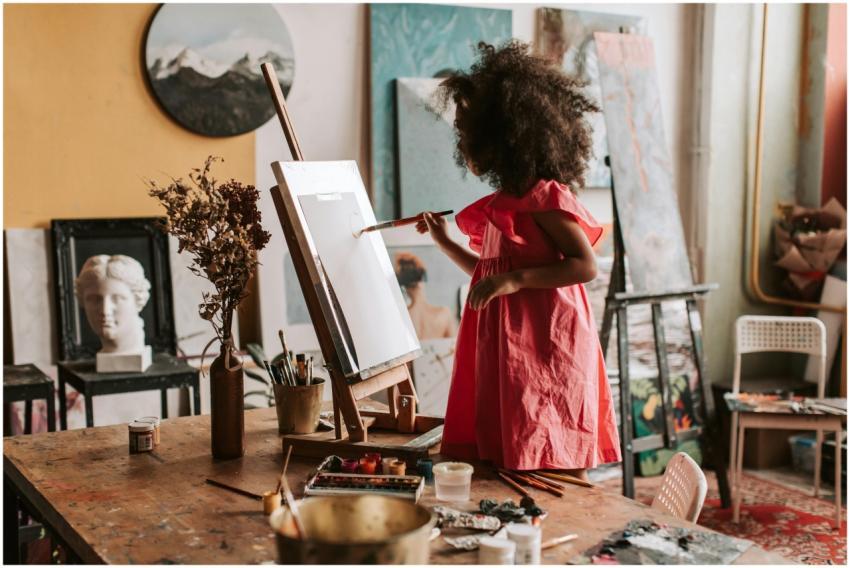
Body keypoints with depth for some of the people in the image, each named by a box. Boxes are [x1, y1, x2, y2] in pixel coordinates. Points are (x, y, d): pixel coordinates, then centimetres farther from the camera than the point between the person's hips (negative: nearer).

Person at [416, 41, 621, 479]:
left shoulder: (544, 195, -12)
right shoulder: (505, 202, 15)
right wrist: (444, 242, 18)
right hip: (508, 351, 9)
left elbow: (586, 265, -18)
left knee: (558, 470, -4)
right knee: (505, 456, 11)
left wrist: (514, 279, -24)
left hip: (546, 348, -9)